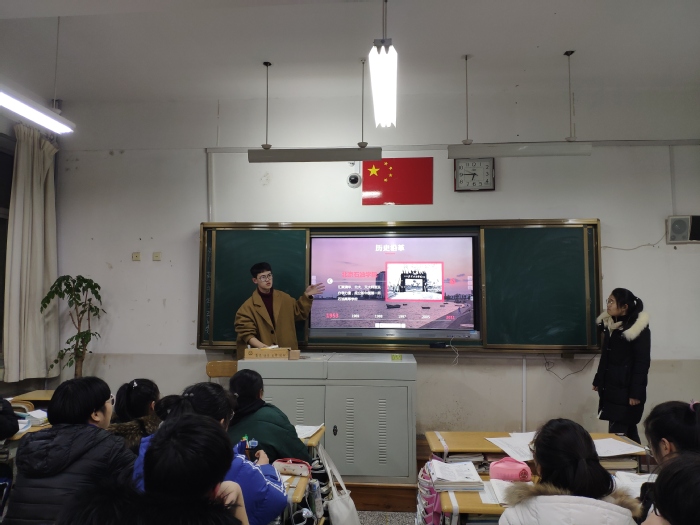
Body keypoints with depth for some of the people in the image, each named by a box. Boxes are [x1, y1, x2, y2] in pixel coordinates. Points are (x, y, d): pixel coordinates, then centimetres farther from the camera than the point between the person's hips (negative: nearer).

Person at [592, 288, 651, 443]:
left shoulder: (639, 329, -13)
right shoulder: (610, 325, 10)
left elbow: (642, 363, -15)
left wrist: (636, 393, -18)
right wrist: (598, 381, 19)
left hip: (627, 391, -7)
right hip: (611, 389, 7)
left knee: (617, 433, -8)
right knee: (627, 431, 15)